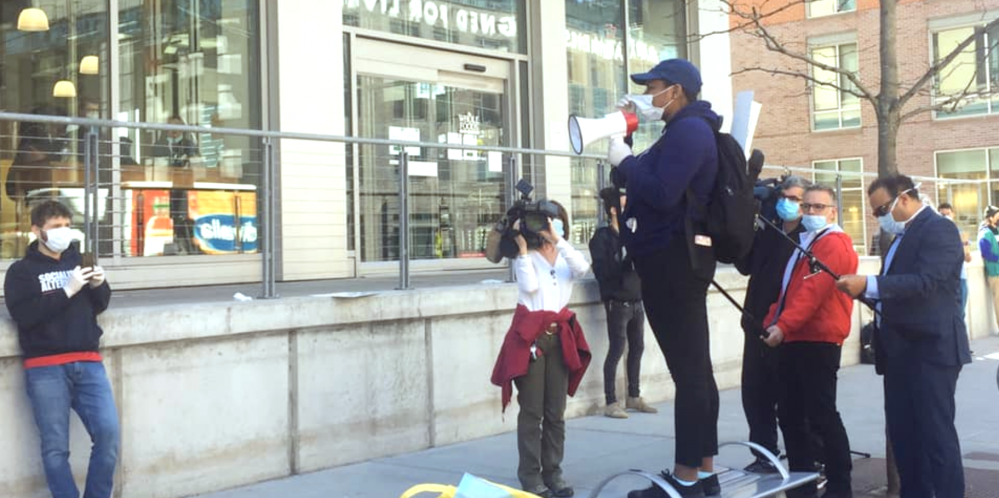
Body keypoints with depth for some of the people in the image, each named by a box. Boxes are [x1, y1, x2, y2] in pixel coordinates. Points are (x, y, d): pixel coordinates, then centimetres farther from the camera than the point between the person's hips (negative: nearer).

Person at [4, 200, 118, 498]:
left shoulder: (77, 260, 15)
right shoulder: (21, 271, 5)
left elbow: (99, 306, 18)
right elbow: (24, 315, -10)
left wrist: (99, 285, -3)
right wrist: (67, 291, -15)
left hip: (87, 363, 3)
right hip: (45, 369, -3)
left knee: (108, 432, -8)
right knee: (55, 447, -3)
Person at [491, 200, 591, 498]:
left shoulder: (566, 258, 11)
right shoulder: (526, 257, 4)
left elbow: (583, 268, -12)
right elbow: (529, 286, -14)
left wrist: (557, 240, -16)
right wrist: (523, 247, -11)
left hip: (560, 337, 3)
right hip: (530, 336, -3)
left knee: (556, 411, 7)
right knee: (532, 410, -3)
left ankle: (552, 473, 14)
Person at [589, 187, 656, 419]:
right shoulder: (602, 237, -7)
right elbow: (602, 272, -15)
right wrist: (626, 262, -24)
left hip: (636, 301, 7)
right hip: (617, 302, -7)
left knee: (637, 348, 11)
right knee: (616, 349, -6)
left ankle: (634, 397, 24)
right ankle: (610, 402, 0)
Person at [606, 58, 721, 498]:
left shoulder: (688, 130, -12)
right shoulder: (687, 130, 21)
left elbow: (661, 194, -23)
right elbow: (648, 182, 18)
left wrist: (624, 161, -10)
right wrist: (624, 161, 4)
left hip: (673, 260, -11)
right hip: (677, 259, 11)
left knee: (687, 370, -9)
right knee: (695, 367, 12)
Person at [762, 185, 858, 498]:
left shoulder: (833, 244, -9)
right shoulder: (804, 243, 21)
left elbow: (814, 290, -21)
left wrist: (783, 326, -26)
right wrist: (772, 321, 6)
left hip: (818, 342, -9)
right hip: (794, 341, 9)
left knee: (821, 417, -7)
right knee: (791, 416, 10)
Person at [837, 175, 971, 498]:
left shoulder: (939, 229, -10)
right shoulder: (903, 235, 18)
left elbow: (926, 282, -24)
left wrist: (868, 284, -29)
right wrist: (862, 289, 1)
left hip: (931, 349, -9)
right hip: (901, 351, 10)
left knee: (936, 433, -6)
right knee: (902, 434, 12)